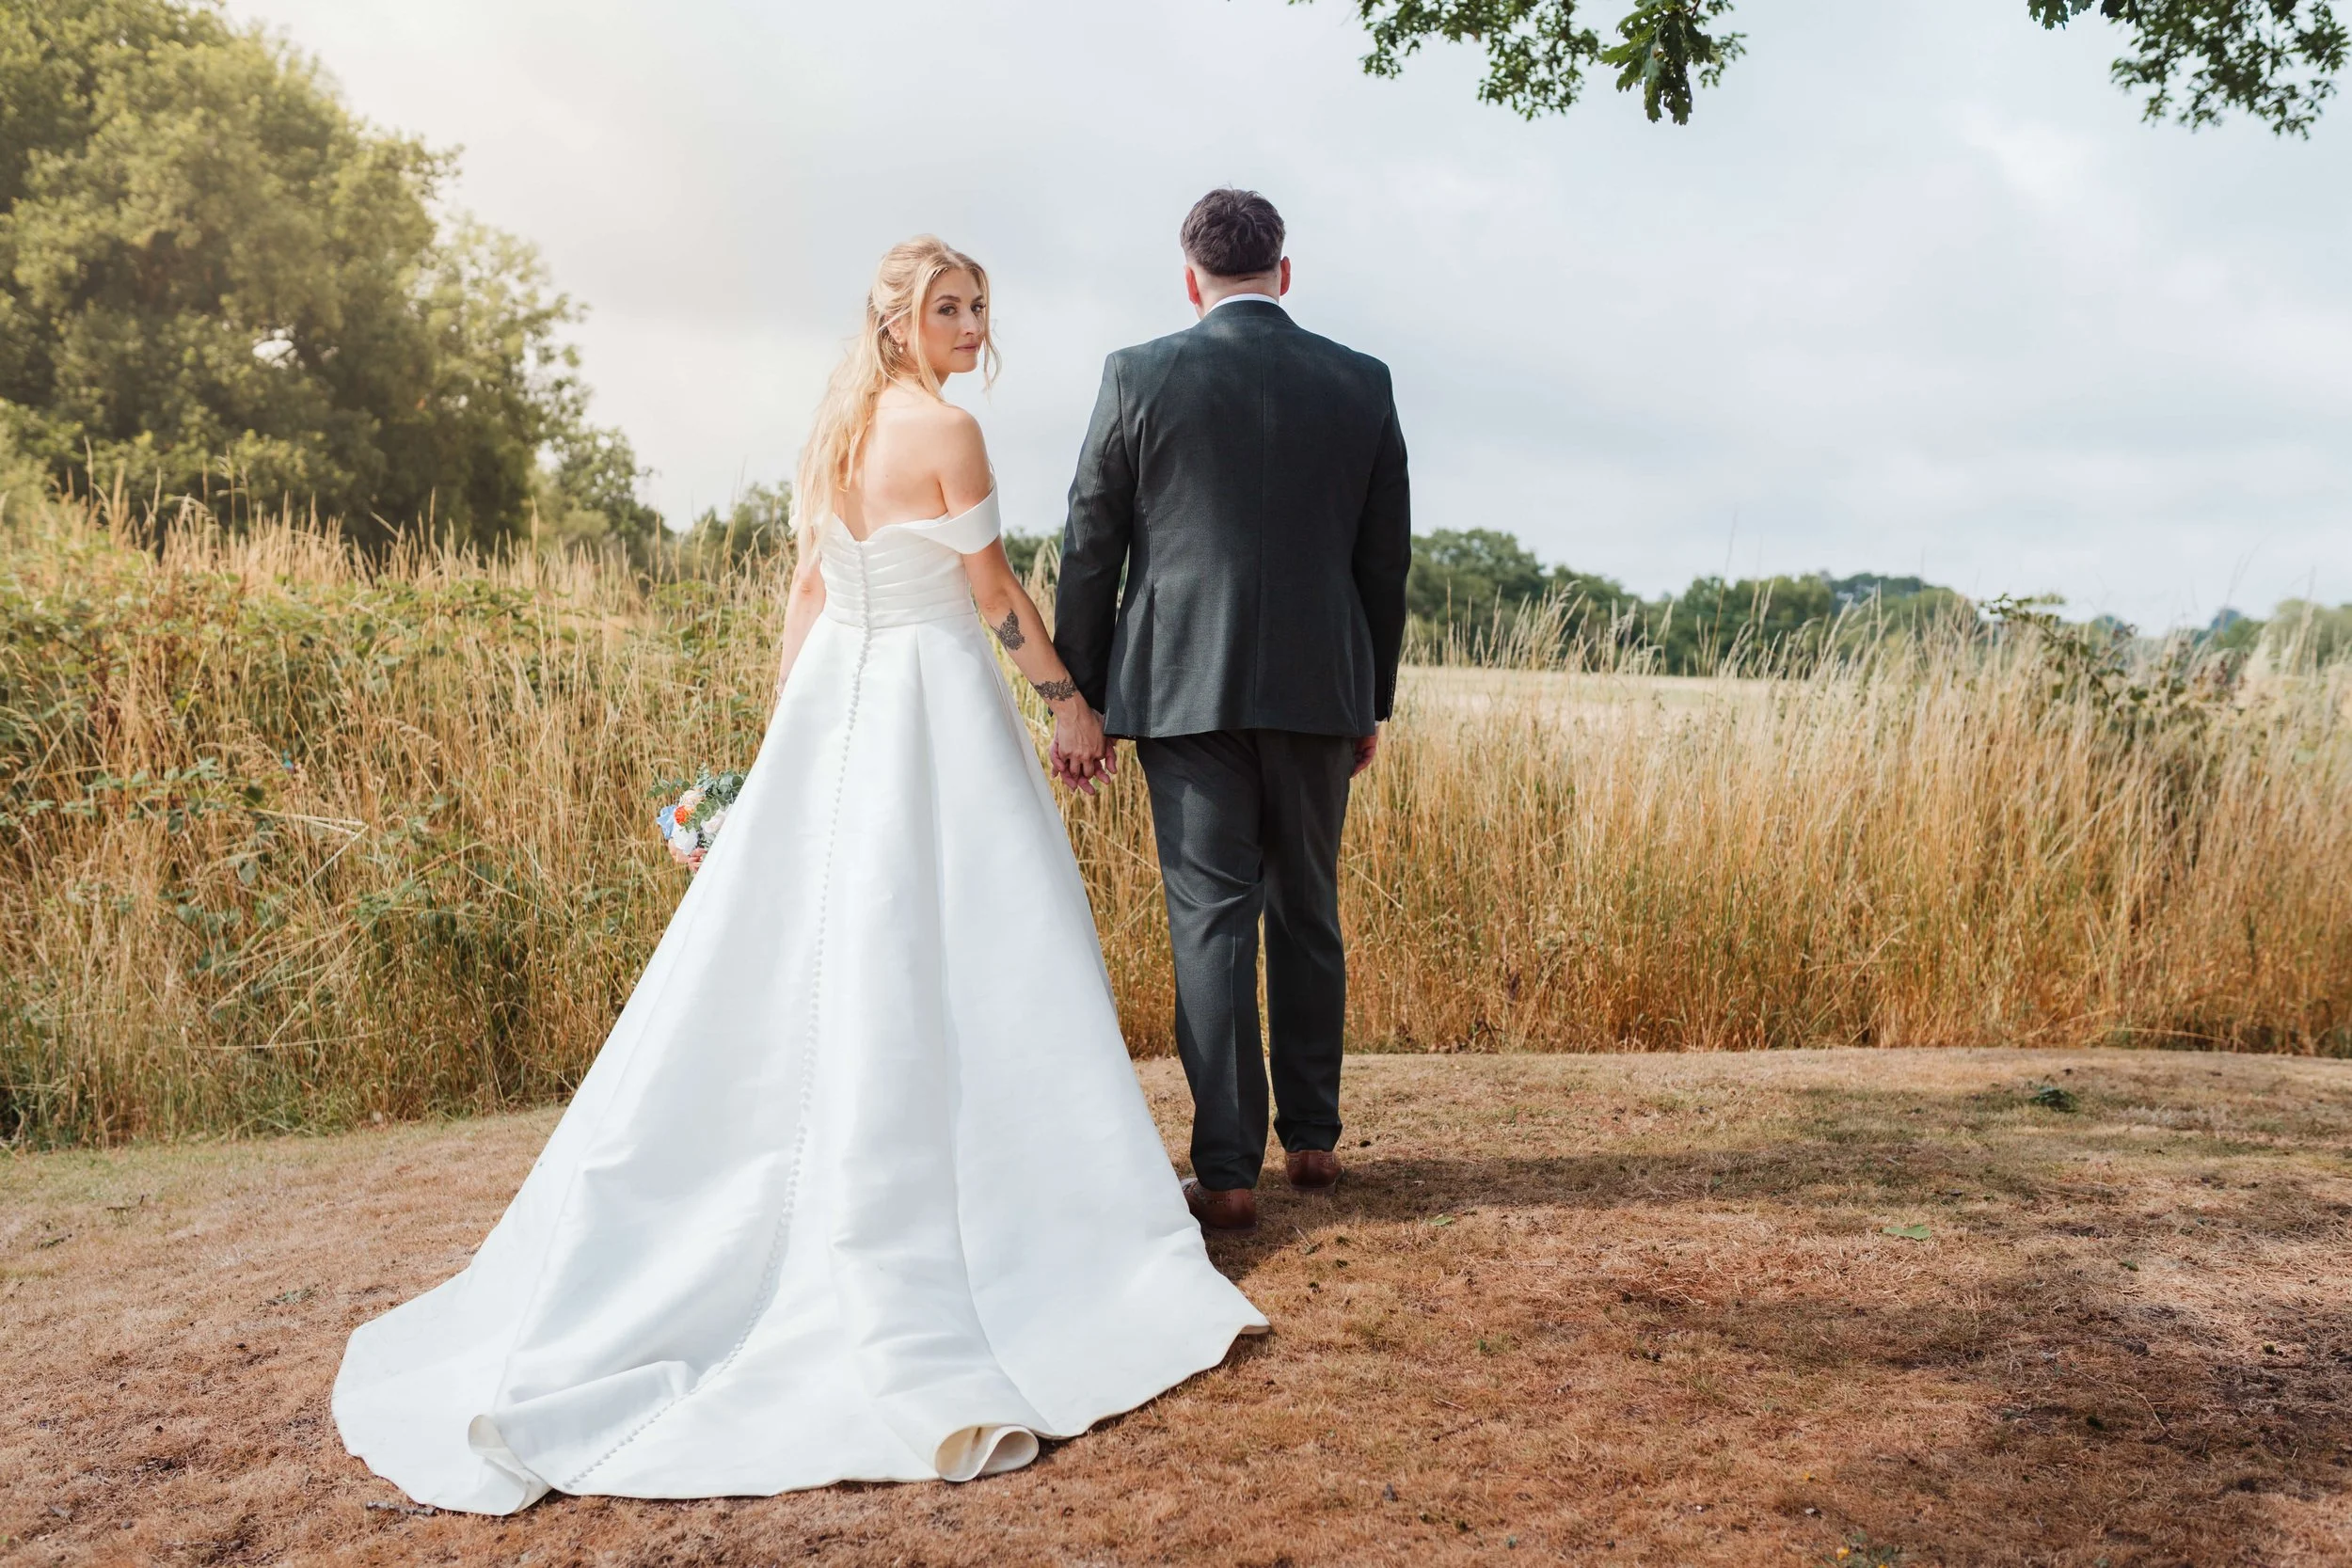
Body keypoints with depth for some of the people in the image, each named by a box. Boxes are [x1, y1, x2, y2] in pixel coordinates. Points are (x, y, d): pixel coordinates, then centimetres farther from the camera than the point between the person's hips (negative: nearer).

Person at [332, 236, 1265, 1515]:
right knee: (964, 963, -3)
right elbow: (995, 590, -8)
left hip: (835, 695, 7)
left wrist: (787, 732, 18)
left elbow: (806, 591, 14)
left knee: (803, 962, 11)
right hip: (937, 703, -7)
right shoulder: (946, 431, -9)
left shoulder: (829, 432, 12)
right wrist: (1068, 697, 3)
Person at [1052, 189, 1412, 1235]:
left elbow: (1090, 549, 0)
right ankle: (1312, 1138, 25)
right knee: (1307, 915, 15)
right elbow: (1386, 558, 8)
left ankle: (1227, 1171, 2)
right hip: (1320, 687, 3)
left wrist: (1077, 700, 6)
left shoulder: (1138, 377, -1)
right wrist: (1373, 700, 17)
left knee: (1211, 920, 1)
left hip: (1183, 688, -2)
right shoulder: (1361, 384, 5)